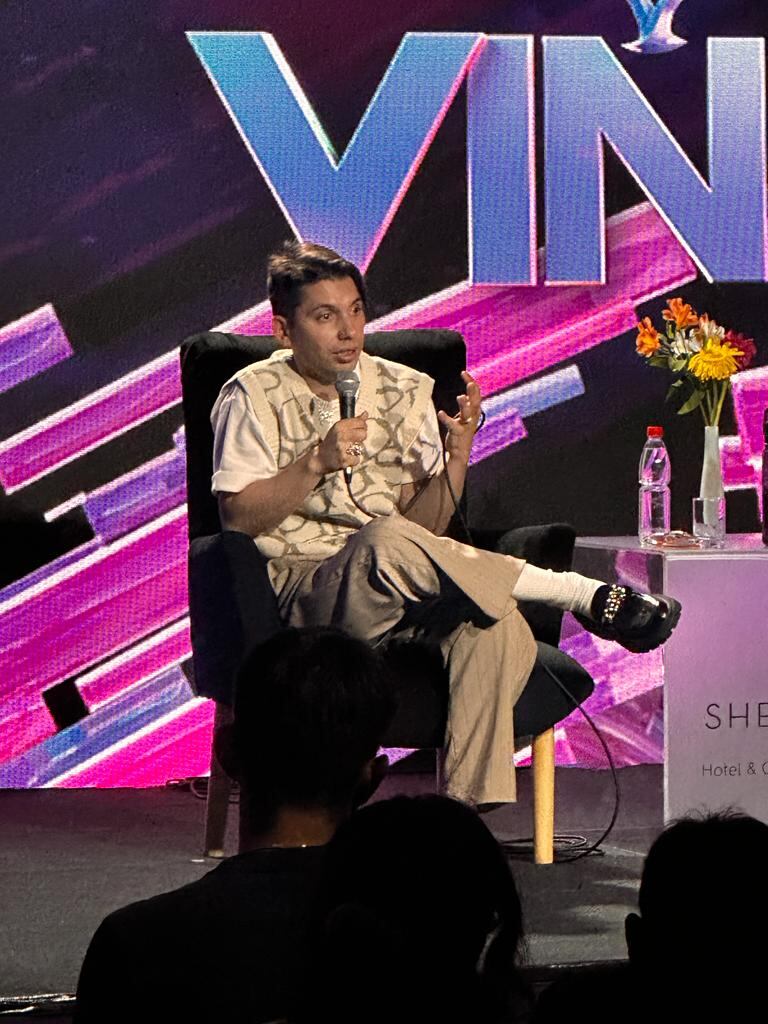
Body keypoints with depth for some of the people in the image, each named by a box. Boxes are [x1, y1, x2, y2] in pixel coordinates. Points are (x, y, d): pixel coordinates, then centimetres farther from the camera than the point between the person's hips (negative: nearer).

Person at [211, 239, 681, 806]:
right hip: (305, 592, -3)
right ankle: (584, 596, -27)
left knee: (495, 628, -32)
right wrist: (317, 463, -15)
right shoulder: (254, 397, 7)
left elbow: (424, 524, 10)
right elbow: (239, 515, -4)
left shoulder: (405, 392, 16)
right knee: (386, 543, -38)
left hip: (402, 599, 4)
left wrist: (459, 453, -8)